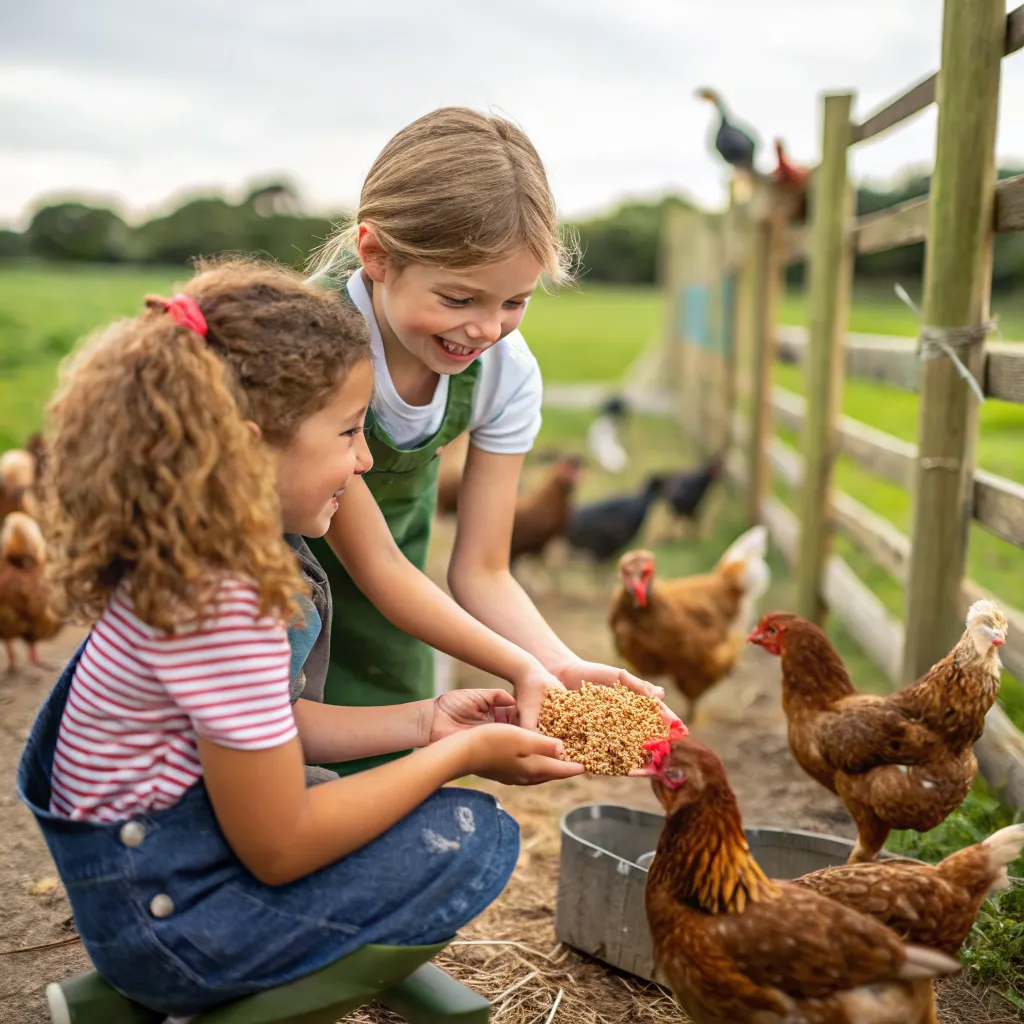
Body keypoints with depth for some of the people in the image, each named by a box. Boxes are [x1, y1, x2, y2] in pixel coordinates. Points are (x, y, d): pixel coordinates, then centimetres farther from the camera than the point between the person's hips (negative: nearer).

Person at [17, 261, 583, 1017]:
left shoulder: (199, 551, 0)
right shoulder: (225, 601, -29)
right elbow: (278, 849, -22)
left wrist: (424, 723, 3)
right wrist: (460, 755, -14)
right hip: (161, 910, -9)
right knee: (472, 840, -12)